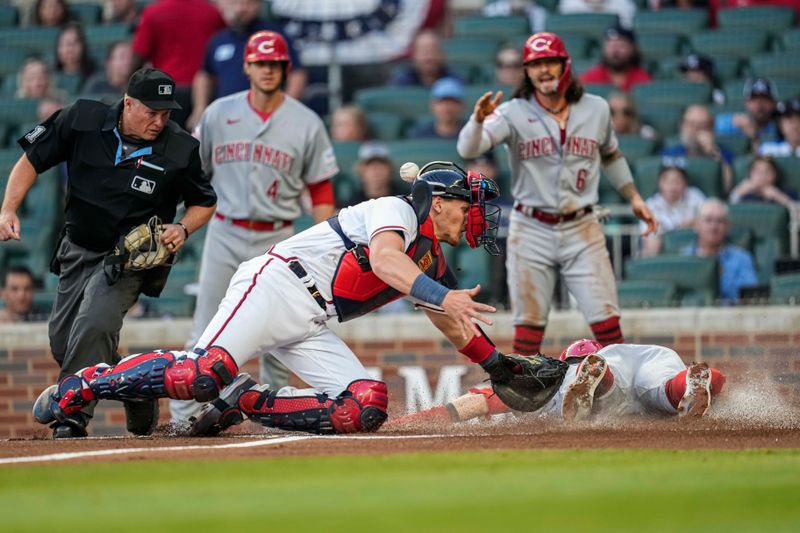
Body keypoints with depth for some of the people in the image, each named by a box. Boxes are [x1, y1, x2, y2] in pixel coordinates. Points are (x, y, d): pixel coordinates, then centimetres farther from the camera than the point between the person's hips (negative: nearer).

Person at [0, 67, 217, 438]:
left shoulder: (180, 149, -12)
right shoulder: (82, 120, -10)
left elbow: (204, 203, 5)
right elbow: (32, 160, 0)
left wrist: (183, 229, -16)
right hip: (78, 251, 4)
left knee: (93, 325, -26)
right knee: (62, 342, 6)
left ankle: (73, 416, -23)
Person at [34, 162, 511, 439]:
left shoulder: (432, 263, 22)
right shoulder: (396, 210, -4)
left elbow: (453, 324, 34)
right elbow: (384, 259, -26)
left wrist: (499, 365, 26)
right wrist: (444, 296, -37)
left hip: (310, 329, 9)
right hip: (275, 287, -9)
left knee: (367, 407, -12)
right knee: (204, 371, -29)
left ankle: (248, 401, -2)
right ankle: (84, 385, -12)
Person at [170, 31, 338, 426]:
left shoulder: (306, 123, 0)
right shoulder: (219, 113, 3)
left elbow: (321, 189, 3)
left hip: (276, 240, 0)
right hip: (224, 233, 0)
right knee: (206, 332, -3)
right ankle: (183, 418, 1)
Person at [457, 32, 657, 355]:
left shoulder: (596, 110, 5)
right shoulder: (514, 114, -5)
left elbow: (610, 156, 23)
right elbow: (468, 149, -20)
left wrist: (633, 197, 17)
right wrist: (479, 120, -39)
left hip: (582, 230, 2)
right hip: (531, 231, -2)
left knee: (607, 324, -3)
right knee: (528, 326, 2)